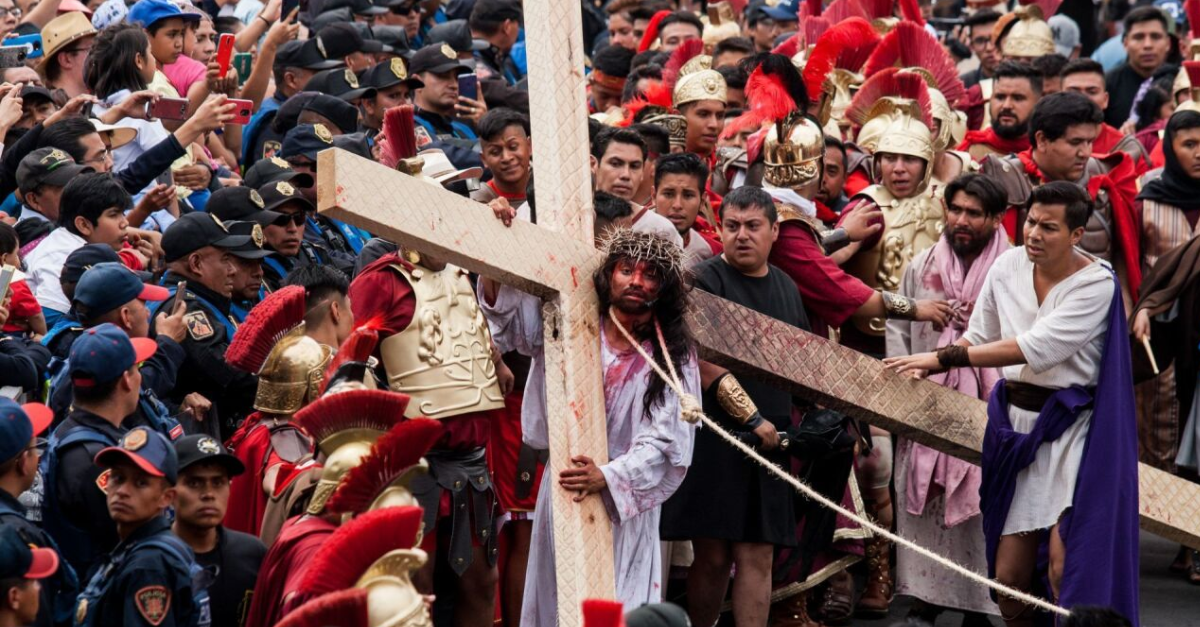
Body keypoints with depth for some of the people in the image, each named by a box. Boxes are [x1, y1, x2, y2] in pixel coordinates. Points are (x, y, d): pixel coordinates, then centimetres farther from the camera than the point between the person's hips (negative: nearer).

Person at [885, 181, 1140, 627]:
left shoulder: (1095, 284, -13)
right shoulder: (1009, 265, 3)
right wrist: (928, 369, -3)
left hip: (1071, 426, -5)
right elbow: (980, 338, 14)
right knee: (1008, 575, 2)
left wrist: (945, 357, -22)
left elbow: (1034, 348, -22)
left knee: (1065, 568, -17)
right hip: (1016, 422, 5)